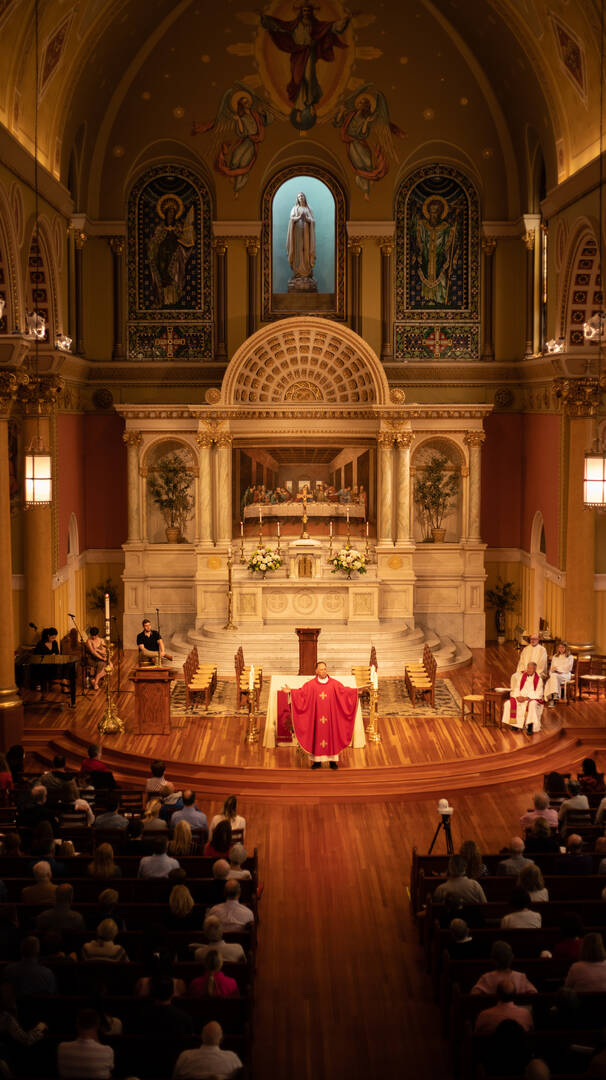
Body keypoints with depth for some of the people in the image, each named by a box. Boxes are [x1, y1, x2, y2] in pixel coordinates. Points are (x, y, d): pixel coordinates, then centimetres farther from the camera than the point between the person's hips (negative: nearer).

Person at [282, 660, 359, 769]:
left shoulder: (334, 684, 3)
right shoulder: (311, 684, 1)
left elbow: (344, 690, -2)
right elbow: (301, 692, -2)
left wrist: (355, 690, -15)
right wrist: (291, 691, -16)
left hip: (330, 716, 0)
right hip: (316, 717, 0)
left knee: (331, 734, 2)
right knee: (317, 735, 1)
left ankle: (332, 760, 9)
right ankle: (317, 761, 8)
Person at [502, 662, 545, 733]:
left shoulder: (539, 679, -1)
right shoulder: (521, 677, 10)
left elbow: (539, 693, -9)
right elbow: (516, 688, 8)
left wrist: (527, 698, -19)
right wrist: (518, 696, -14)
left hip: (533, 699, -4)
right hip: (520, 697, 4)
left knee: (532, 705, -39)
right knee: (509, 703, -21)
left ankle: (530, 727, -31)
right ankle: (514, 724, -8)